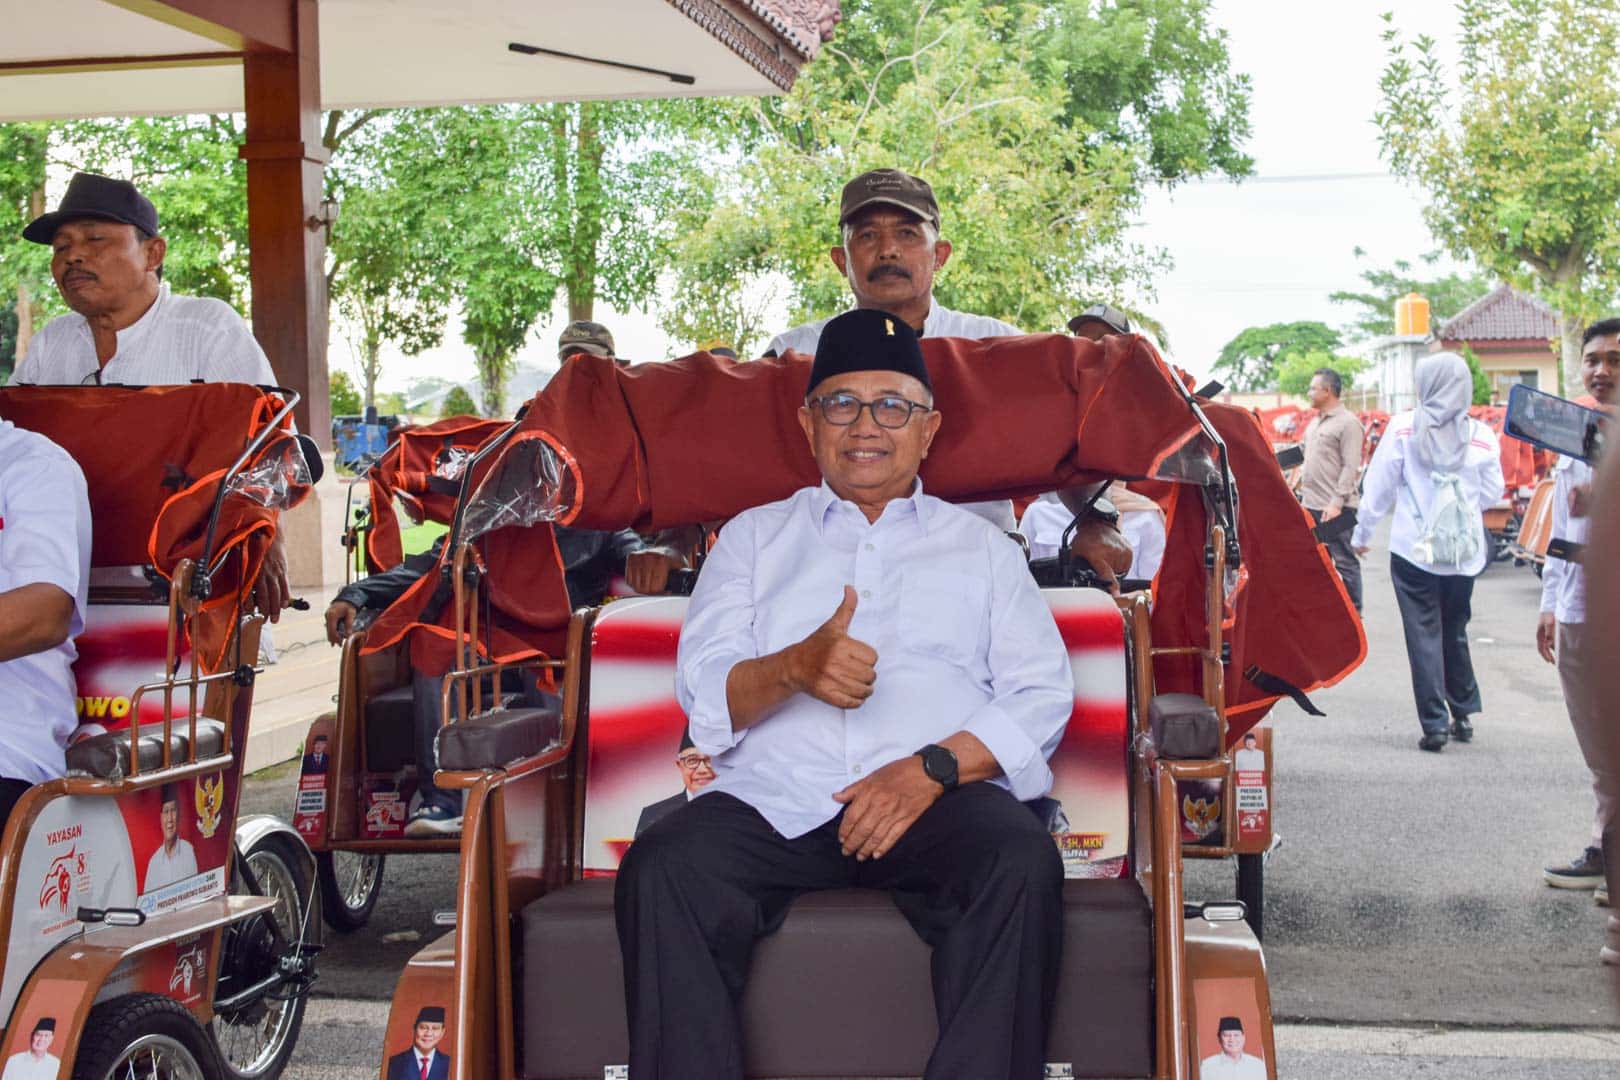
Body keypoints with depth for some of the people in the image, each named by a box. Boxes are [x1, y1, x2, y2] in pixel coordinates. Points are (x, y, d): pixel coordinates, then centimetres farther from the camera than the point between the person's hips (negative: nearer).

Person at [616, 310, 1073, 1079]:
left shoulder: (981, 547, 24)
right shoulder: (754, 536, 25)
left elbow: (1042, 696, 10)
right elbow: (701, 692, 10)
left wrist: (934, 767, -10)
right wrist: (793, 668, -14)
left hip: (939, 795, 0)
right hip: (773, 799, 1)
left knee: (1022, 864, -33)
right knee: (659, 872, -30)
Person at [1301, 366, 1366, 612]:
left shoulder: (1348, 423, -11)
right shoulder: (1315, 422, 17)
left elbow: (1351, 467, -16)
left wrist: (1337, 502, -20)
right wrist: (1302, 494, 17)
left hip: (1335, 509, -9)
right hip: (1311, 506, 9)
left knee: (1345, 562, -4)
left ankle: (1353, 612, 2)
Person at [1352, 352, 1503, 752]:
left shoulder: (1403, 428, -8)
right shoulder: (1481, 436, -3)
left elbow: (1378, 487, -4)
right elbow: (1492, 493, 9)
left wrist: (1363, 533, 9)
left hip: (1414, 550, -3)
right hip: (1465, 553, 3)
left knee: (1424, 634, 2)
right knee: (1455, 632, 18)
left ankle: (1434, 724, -2)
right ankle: (1464, 715, 25)